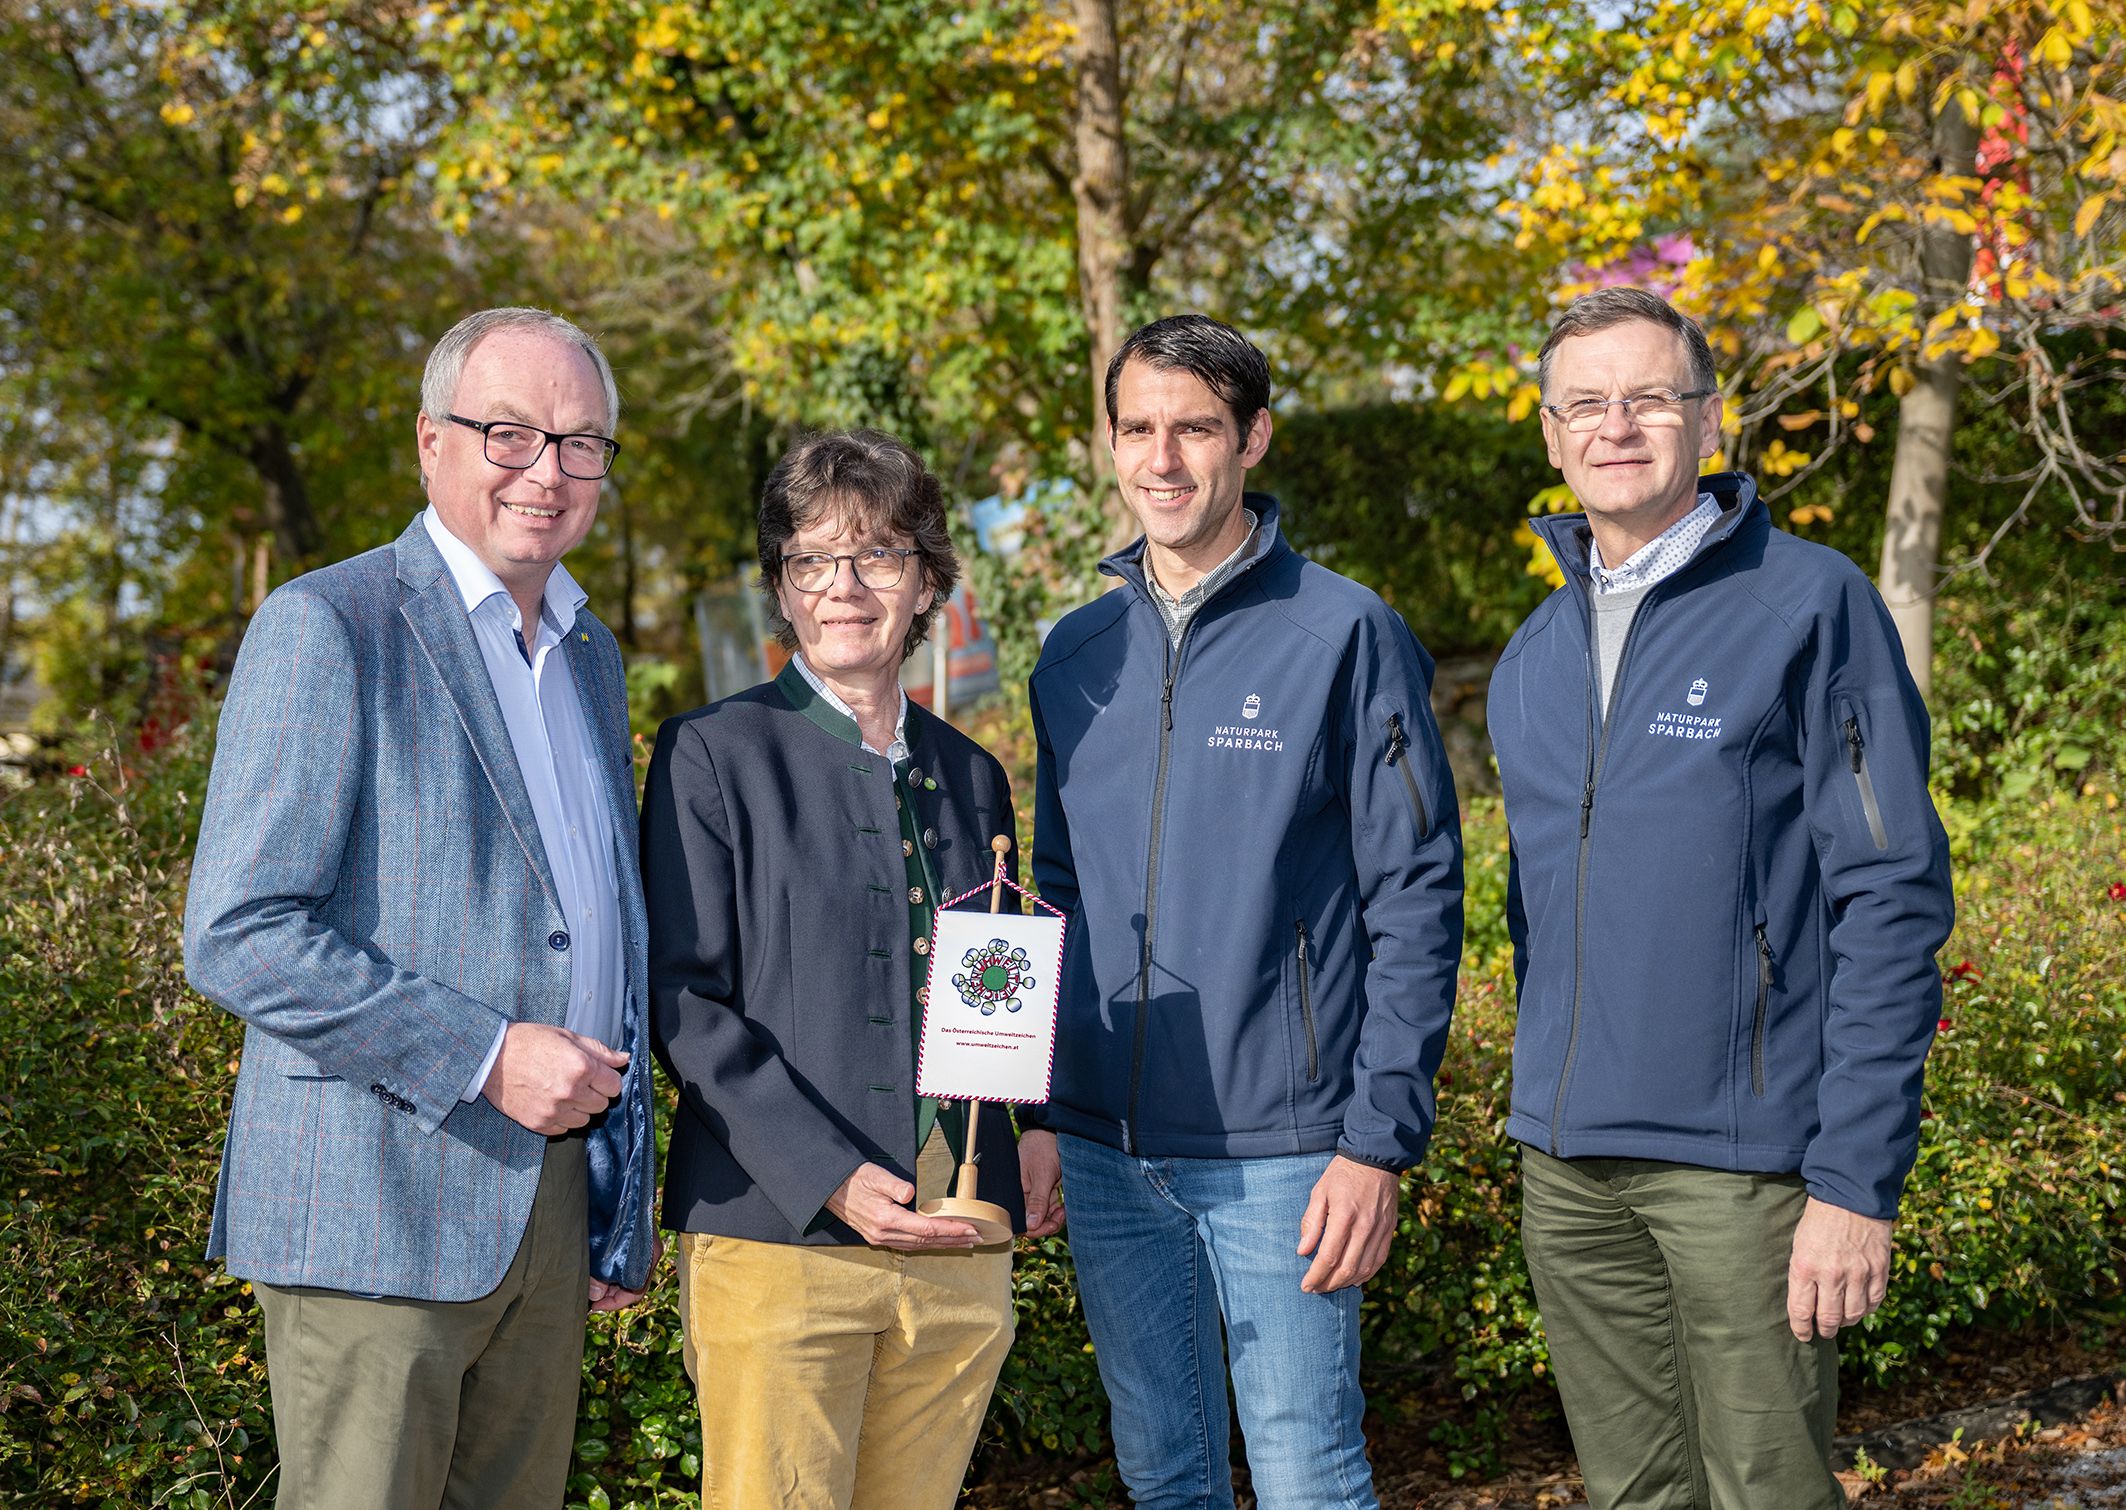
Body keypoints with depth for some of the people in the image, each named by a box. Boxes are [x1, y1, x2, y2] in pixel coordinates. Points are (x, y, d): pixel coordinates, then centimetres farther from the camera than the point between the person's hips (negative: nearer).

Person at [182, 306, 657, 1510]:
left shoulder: (592, 657, 16)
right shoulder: (327, 629, -8)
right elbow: (237, 936, -16)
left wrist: (623, 1208, 18)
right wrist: (484, 1057, -19)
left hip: (550, 1203, 7)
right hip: (378, 1211, -7)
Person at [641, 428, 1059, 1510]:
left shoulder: (971, 778, 14)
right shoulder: (713, 754, -1)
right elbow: (684, 1002, -7)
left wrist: (1030, 1158, 2)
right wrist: (828, 1178, -16)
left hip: (960, 1255, 5)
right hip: (780, 1236, -4)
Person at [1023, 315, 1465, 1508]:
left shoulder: (1345, 636, -6)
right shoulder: (1079, 656, 10)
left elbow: (1417, 899, -8)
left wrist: (1378, 1140, -13)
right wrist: (1043, 1114, 7)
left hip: (1281, 1154, -5)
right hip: (1108, 1146, 5)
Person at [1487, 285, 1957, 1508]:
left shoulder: (1810, 604, -6)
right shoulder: (1536, 655, 13)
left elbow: (1893, 901, -10)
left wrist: (1858, 1177, -15)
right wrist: (1551, 1109, 14)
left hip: (1744, 1161, -6)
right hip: (1567, 1163, 6)